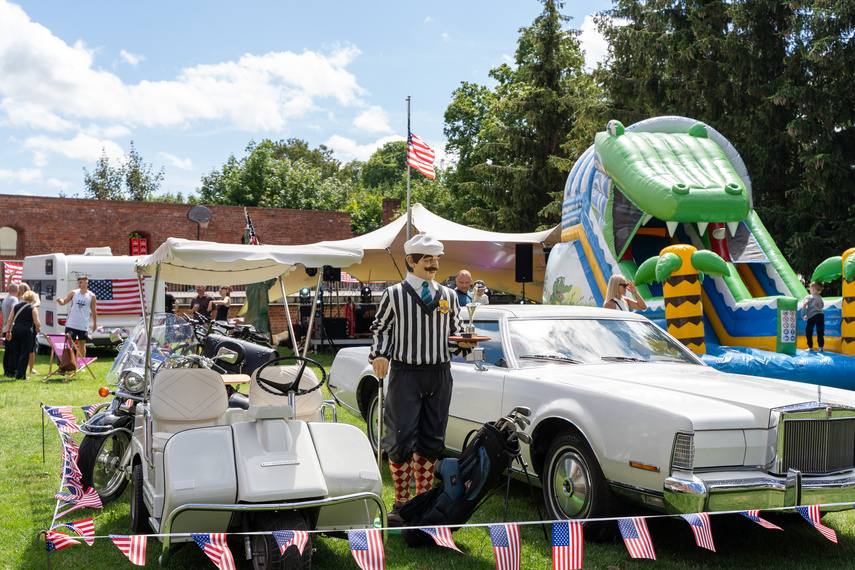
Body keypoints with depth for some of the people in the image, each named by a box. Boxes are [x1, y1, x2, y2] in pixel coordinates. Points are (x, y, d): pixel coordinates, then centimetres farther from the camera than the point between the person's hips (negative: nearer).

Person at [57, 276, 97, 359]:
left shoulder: (92, 296, 2)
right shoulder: (73, 293, 3)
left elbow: (93, 311, 8)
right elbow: (64, 302, 4)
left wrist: (95, 323, 10)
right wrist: (60, 301, -19)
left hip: (83, 325, 0)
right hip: (71, 324, 0)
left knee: (82, 344, 6)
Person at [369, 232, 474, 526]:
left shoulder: (448, 296, 12)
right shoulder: (394, 295, 2)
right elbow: (381, 329, 7)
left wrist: (463, 343, -4)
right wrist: (379, 356, -10)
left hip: (439, 374, 4)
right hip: (405, 373, -3)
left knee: (431, 441, 8)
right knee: (400, 441, -5)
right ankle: (401, 503, 10)